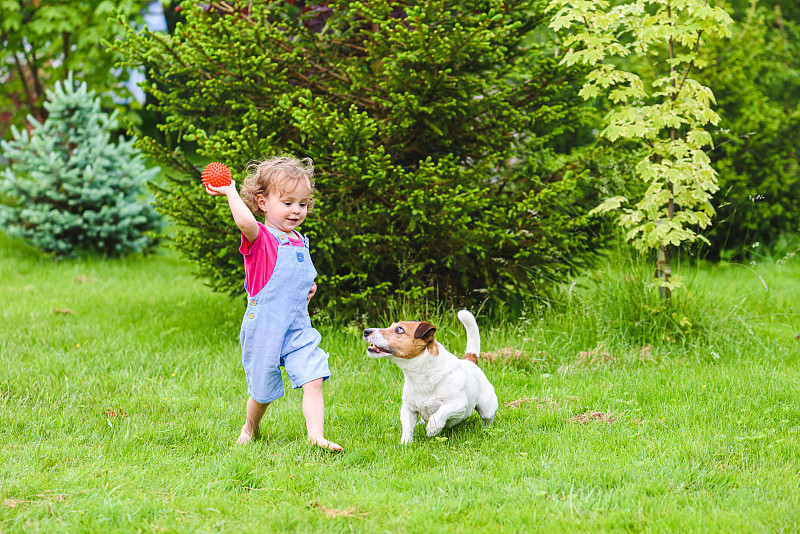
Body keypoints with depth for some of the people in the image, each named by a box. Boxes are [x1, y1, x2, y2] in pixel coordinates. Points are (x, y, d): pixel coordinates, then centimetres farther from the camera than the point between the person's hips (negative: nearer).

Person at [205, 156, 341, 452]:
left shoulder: (299, 243, 12)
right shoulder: (259, 238, -11)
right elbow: (245, 221, -37)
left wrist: (308, 286, 13)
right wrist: (230, 191, -28)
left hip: (298, 329, 5)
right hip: (264, 327, -5)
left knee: (313, 381, -13)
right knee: (262, 392, 10)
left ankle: (316, 434, -17)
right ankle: (250, 429, 36)